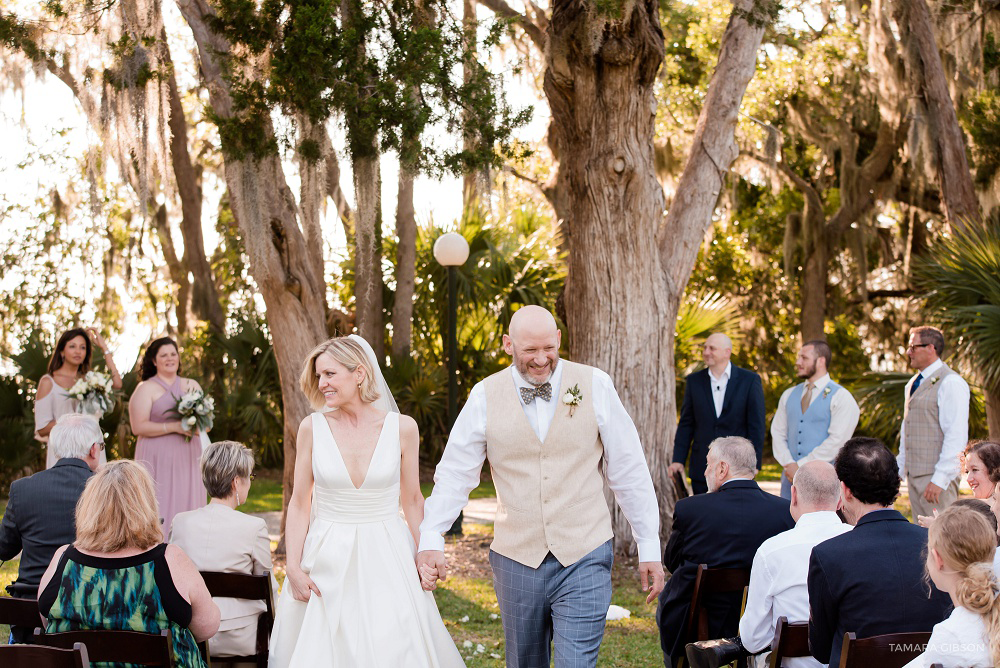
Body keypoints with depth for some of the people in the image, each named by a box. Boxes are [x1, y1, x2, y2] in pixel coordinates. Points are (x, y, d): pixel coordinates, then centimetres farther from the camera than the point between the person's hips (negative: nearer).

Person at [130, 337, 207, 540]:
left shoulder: (192, 386, 16)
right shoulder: (146, 388, 1)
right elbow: (138, 426, -9)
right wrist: (174, 427, -16)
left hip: (187, 460, 4)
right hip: (158, 460, -4)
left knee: (187, 506, 1)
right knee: (160, 512, -8)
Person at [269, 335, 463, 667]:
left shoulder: (402, 428, -3)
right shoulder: (313, 428, -3)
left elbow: (412, 501, 6)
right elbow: (299, 504, 2)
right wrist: (293, 567, -6)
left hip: (386, 559, 0)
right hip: (326, 561, 0)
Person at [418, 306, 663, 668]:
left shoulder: (594, 386, -3)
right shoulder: (485, 396, 0)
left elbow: (629, 472, 1)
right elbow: (454, 474, 1)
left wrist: (649, 549, 1)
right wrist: (430, 539, -13)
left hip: (584, 560, -2)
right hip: (516, 560, 2)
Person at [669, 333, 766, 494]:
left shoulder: (750, 380, -1)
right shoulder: (694, 381, 7)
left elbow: (756, 425, -2)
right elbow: (686, 424, 8)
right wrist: (678, 459, 0)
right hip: (701, 467, 2)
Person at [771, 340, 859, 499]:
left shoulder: (841, 397, -3)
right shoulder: (789, 395, 16)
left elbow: (837, 440, -12)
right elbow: (777, 433, 12)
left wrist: (800, 465, -13)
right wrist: (789, 464, -6)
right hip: (791, 476, 5)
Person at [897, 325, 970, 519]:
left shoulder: (950, 383, -11)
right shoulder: (913, 384, 17)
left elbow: (956, 436, -17)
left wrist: (940, 479, -22)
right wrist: (899, 468, 18)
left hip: (937, 475, -8)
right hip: (913, 474, 8)